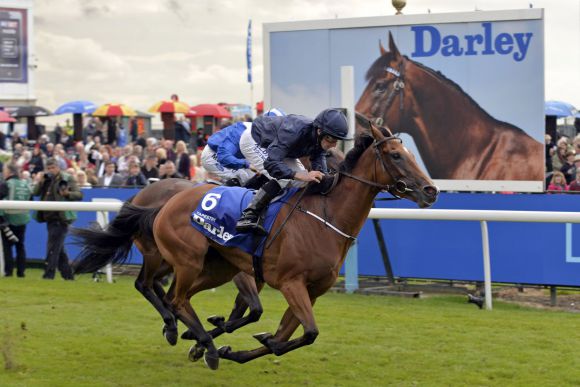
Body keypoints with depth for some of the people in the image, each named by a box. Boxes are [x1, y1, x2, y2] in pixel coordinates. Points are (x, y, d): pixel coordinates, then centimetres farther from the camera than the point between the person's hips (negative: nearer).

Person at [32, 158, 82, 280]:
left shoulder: (67, 179, -3)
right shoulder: (46, 179, 15)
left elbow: (79, 195, -7)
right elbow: (35, 193, 10)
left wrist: (67, 194, -25)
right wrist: (39, 182, -7)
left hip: (61, 218, -7)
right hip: (50, 218, 7)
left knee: (53, 247, -10)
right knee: (59, 248, 13)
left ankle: (49, 273, -10)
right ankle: (67, 273, 21)